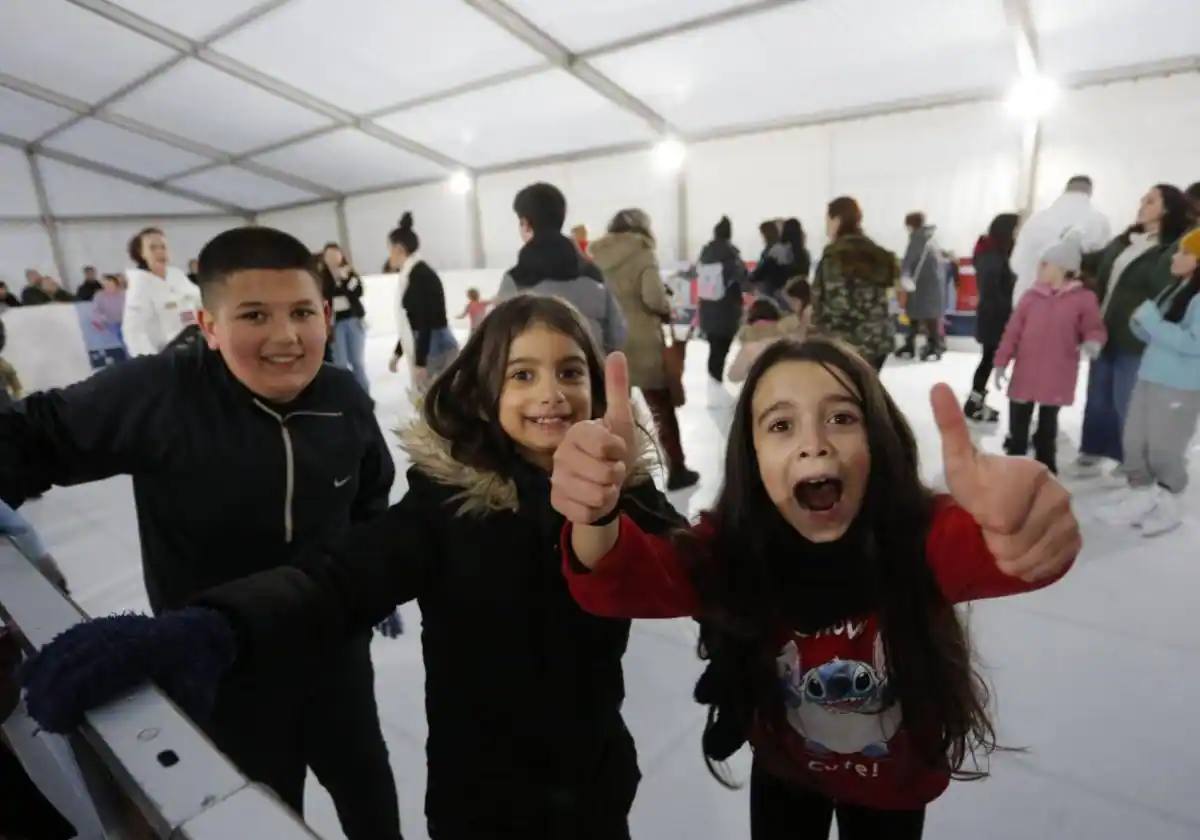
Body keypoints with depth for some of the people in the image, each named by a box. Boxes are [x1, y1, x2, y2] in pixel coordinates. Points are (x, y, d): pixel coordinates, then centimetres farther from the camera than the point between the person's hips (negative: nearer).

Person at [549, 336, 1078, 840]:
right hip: (786, 771, 1)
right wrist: (596, 519, -66)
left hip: (895, 779, 0)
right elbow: (623, 580, -44)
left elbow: (979, 547, -54)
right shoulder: (731, 547, -29)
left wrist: (1027, 523, -77)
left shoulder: (922, 536, -33)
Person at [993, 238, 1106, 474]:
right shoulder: (1031, 296, 0)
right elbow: (1012, 331, 0)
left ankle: (1045, 468, 30)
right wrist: (1001, 363, -2)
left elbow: (1095, 328, -4)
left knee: (1048, 425, 15)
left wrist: (1093, 342, -29)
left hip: (1057, 377, -1)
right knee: (1018, 424, 10)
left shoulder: (1084, 298, -5)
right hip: (1025, 374, 2)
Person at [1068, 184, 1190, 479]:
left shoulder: (1172, 251, -9)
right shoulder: (1122, 242, 12)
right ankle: (1091, 455, 24)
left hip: (1135, 341, -6)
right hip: (1105, 333, 6)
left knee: (1125, 403, 3)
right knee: (1097, 398, 13)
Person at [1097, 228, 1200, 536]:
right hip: (1148, 377, 7)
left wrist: (1151, 320, -19)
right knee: (1134, 442, 11)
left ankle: (1170, 505, 22)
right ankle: (1140, 497, 24)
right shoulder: (1174, 289, 12)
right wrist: (1140, 323, -3)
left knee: (1164, 449, 4)